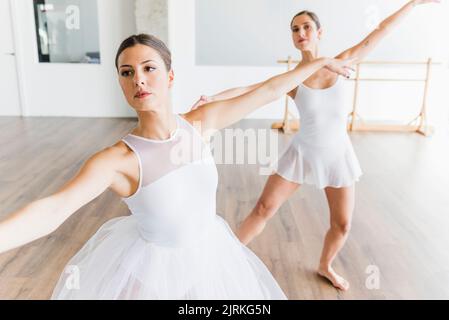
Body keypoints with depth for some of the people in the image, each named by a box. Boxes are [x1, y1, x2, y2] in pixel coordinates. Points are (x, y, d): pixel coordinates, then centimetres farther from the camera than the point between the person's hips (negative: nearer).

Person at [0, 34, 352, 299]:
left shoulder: (202, 121, -16)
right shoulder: (118, 158, -27)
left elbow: (269, 90, -8)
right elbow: (52, 210, -39)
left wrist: (322, 61, 0)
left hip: (207, 254, 4)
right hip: (152, 267, -3)